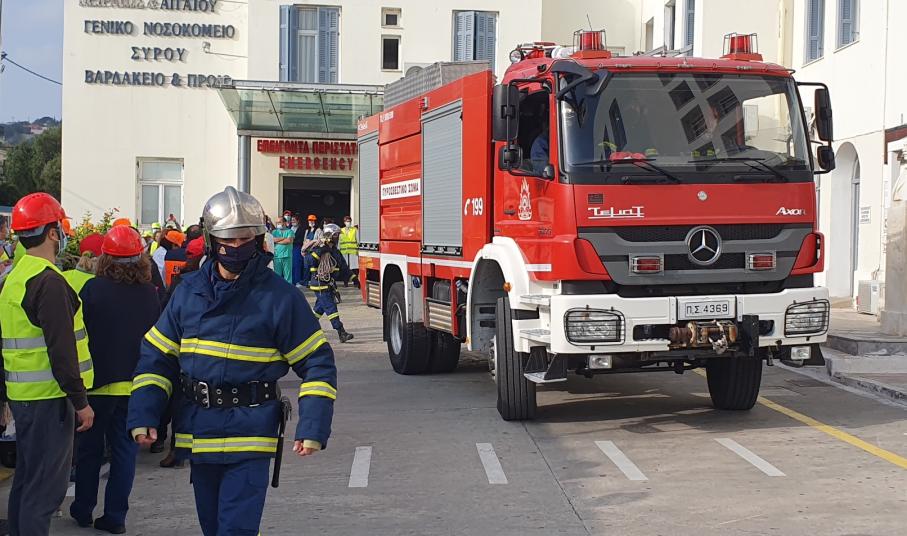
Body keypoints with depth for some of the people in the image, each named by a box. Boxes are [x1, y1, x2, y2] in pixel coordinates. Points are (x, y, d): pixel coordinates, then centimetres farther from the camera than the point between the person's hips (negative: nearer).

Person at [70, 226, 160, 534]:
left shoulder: (93, 289, -14)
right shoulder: (150, 294, -5)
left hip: (98, 381, -2)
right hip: (136, 385, 2)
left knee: (90, 449, 14)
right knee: (124, 450, 10)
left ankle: (83, 511, 25)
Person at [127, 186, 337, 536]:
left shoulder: (279, 296, -7)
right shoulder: (189, 292, 5)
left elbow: (317, 364, -5)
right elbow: (156, 357, 8)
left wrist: (313, 428, -13)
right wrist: (142, 416, -4)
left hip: (250, 437, -5)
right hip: (198, 436, 5)